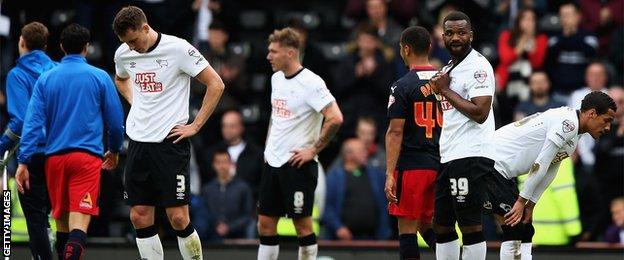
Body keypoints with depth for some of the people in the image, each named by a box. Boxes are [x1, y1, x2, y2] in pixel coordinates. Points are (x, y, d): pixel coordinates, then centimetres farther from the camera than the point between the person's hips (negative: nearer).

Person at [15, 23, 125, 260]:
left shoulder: (45, 79, 7)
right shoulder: (99, 77, 2)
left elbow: (32, 121, 0)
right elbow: (116, 120, 8)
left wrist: (24, 161, -2)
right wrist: (114, 150, 26)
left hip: (54, 157, 3)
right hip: (87, 156, -3)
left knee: (61, 220, 17)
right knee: (79, 222, -13)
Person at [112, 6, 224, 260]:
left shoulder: (178, 49, -11)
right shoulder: (123, 54, 6)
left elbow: (216, 84, -8)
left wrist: (195, 126, -9)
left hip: (170, 142, -5)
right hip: (138, 143, 5)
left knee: (178, 218, -8)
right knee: (140, 217, 3)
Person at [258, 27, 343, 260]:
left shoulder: (311, 83, -15)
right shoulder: (276, 78, 11)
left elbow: (335, 119, -21)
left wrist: (313, 151, -16)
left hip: (298, 164, -8)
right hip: (273, 161, 8)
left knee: (302, 225, -2)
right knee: (265, 224, 8)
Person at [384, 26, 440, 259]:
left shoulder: (402, 86, -10)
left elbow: (395, 132, -13)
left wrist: (390, 174, -13)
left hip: (411, 167, -6)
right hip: (440, 166, 6)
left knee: (407, 227, 0)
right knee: (426, 225, 19)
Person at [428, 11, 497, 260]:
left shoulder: (478, 67, -10)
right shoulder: (448, 69, 20)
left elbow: (480, 113, -20)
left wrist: (445, 91, -13)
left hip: (470, 157, -10)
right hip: (447, 156, 10)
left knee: (470, 225, -9)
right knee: (442, 227, 12)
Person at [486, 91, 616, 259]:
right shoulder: (568, 124, -19)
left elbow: (548, 173, 15)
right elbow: (540, 166, -20)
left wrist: (529, 205, 10)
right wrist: (522, 201, -16)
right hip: (492, 163, -10)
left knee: (525, 232, 8)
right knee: (515, 231, -13)